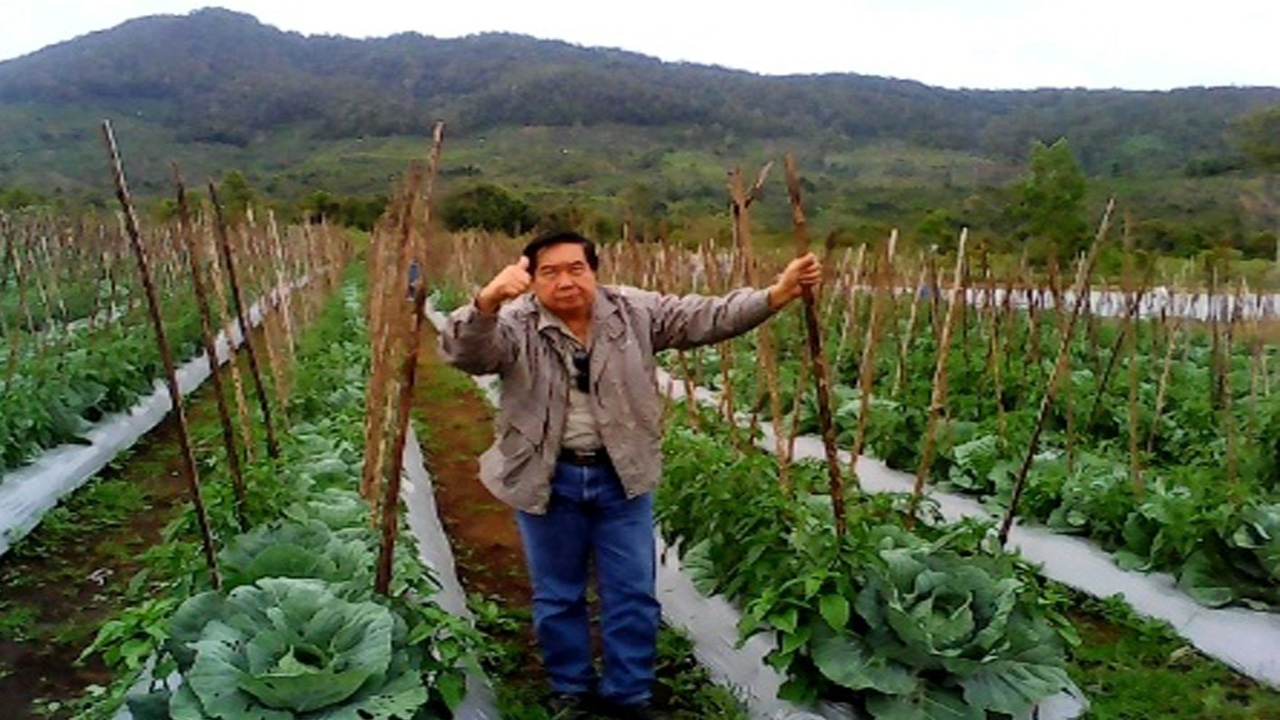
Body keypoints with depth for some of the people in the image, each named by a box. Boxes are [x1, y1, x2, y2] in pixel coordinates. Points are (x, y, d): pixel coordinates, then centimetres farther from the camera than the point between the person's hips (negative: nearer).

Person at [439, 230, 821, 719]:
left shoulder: (635, 312, -4)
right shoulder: (516, 326, -11)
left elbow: (707, 317, -8)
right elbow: (464, 352, -28)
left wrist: (776, 294, -21)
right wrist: (488, 302, -49)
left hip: (621, 476, 2)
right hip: (547, 480, -1)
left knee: (633, 592, 11)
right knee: (557, 596, 14)